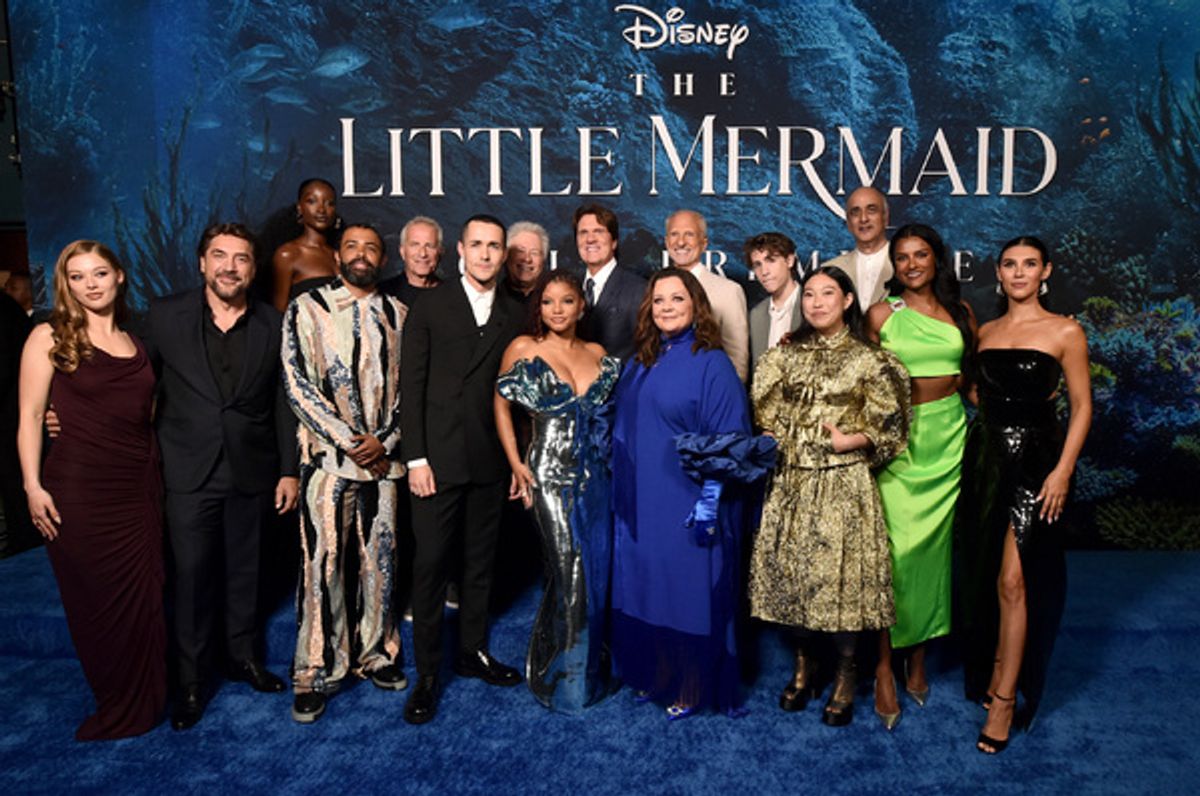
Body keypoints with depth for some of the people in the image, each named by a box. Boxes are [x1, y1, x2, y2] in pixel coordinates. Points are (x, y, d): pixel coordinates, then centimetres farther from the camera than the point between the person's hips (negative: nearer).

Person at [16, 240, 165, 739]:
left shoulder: (136, 342, 11)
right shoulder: (50, 337, -1)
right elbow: (30, 418, -3)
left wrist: (164, 473, 6)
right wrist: (33, 486, -10)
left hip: (140, 487, 4)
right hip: (80, 491, -4)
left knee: (143, 598, 9)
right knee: (96, 601, 6)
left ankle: (141, 704, 27)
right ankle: (113, 707, 24)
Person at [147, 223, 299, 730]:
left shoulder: (272, 325, 0)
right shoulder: (165, 316, -2)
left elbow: (283, 402, 3)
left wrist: (289, 470, 2)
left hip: (252, 473, 1)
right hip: (189, 473, -1)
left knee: (244, 571, 14)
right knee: (192, 575, 5)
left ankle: (243, 656, 32)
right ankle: (192, 679, 21)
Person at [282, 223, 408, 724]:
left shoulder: (397, 315, 9)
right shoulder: (306, 310, 0)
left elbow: (408, 387, 7)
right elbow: (298, 386, -7)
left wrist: (384, 440, -8)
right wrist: (351, 442, -11)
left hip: (383, 456, 3)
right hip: (328, 458, -3)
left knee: (380, 560, 10)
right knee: (322, 564, 1)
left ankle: (375, 654, 27)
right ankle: (315, 674, 14)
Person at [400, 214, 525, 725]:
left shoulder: (513, 316, 8)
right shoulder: (431, 306, -1)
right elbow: (411, 385, -4)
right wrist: (416, 458, -9)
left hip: (490, 462, 3)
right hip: (439, 458, -3)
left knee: (480, 562, 13)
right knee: (431, 564, 1)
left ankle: (473, 652, 30)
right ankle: (427, 673, 13)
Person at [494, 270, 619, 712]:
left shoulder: (597, 355, 10)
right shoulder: (523, 349, -1)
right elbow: (501, 405, 3)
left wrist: (613, 459, 2)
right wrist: (515, 463, -5)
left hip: (596, 476, 4)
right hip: (550, 474, -4)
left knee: (597, 567, 8)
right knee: (570, 571, -4)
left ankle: (592, 667, 29)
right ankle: (557, 676, 16)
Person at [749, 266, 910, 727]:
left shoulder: (868, 360, -1)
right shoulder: (785, 357, 9)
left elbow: (888, 428, 0)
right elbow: (766, 415, 14)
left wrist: (851, 441, -14)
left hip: (844, 484, -3)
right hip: (791, 481, 4)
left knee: (842, 573, -2)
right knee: (790, 569, 7)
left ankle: (846, 677, 17)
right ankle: (803, 665, 27)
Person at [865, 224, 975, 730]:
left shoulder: (960, 311, 10)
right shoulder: (882, 314, 1)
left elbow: (975, 374, 19)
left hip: (949, 436, 3)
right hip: (898, 437, -3)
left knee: (935, 545, 7)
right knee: (896, 547, -7)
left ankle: (918, 659, 21)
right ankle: (884, 668, 4)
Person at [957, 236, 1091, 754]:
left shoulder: (1065, 333, -2)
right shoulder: (985, 332, 11)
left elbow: (1082, 405, -4)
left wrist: (1063, 470, -12)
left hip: (1034, 461, -5)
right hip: (984, 455, 5)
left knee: (1013, 581, -8)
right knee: (984, 574, 10)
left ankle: (1004, 698, 2)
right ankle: (994, 670, 27)